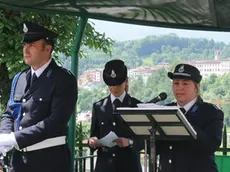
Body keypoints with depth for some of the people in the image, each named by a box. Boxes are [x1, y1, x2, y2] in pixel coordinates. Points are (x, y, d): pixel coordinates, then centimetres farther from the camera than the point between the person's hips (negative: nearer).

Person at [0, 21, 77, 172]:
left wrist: (15, 139, -20)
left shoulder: (64, 79, -9)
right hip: (20, 158, 6)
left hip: (50, 159, -6)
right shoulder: (19, 79, 12)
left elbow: (56, 121, -18)